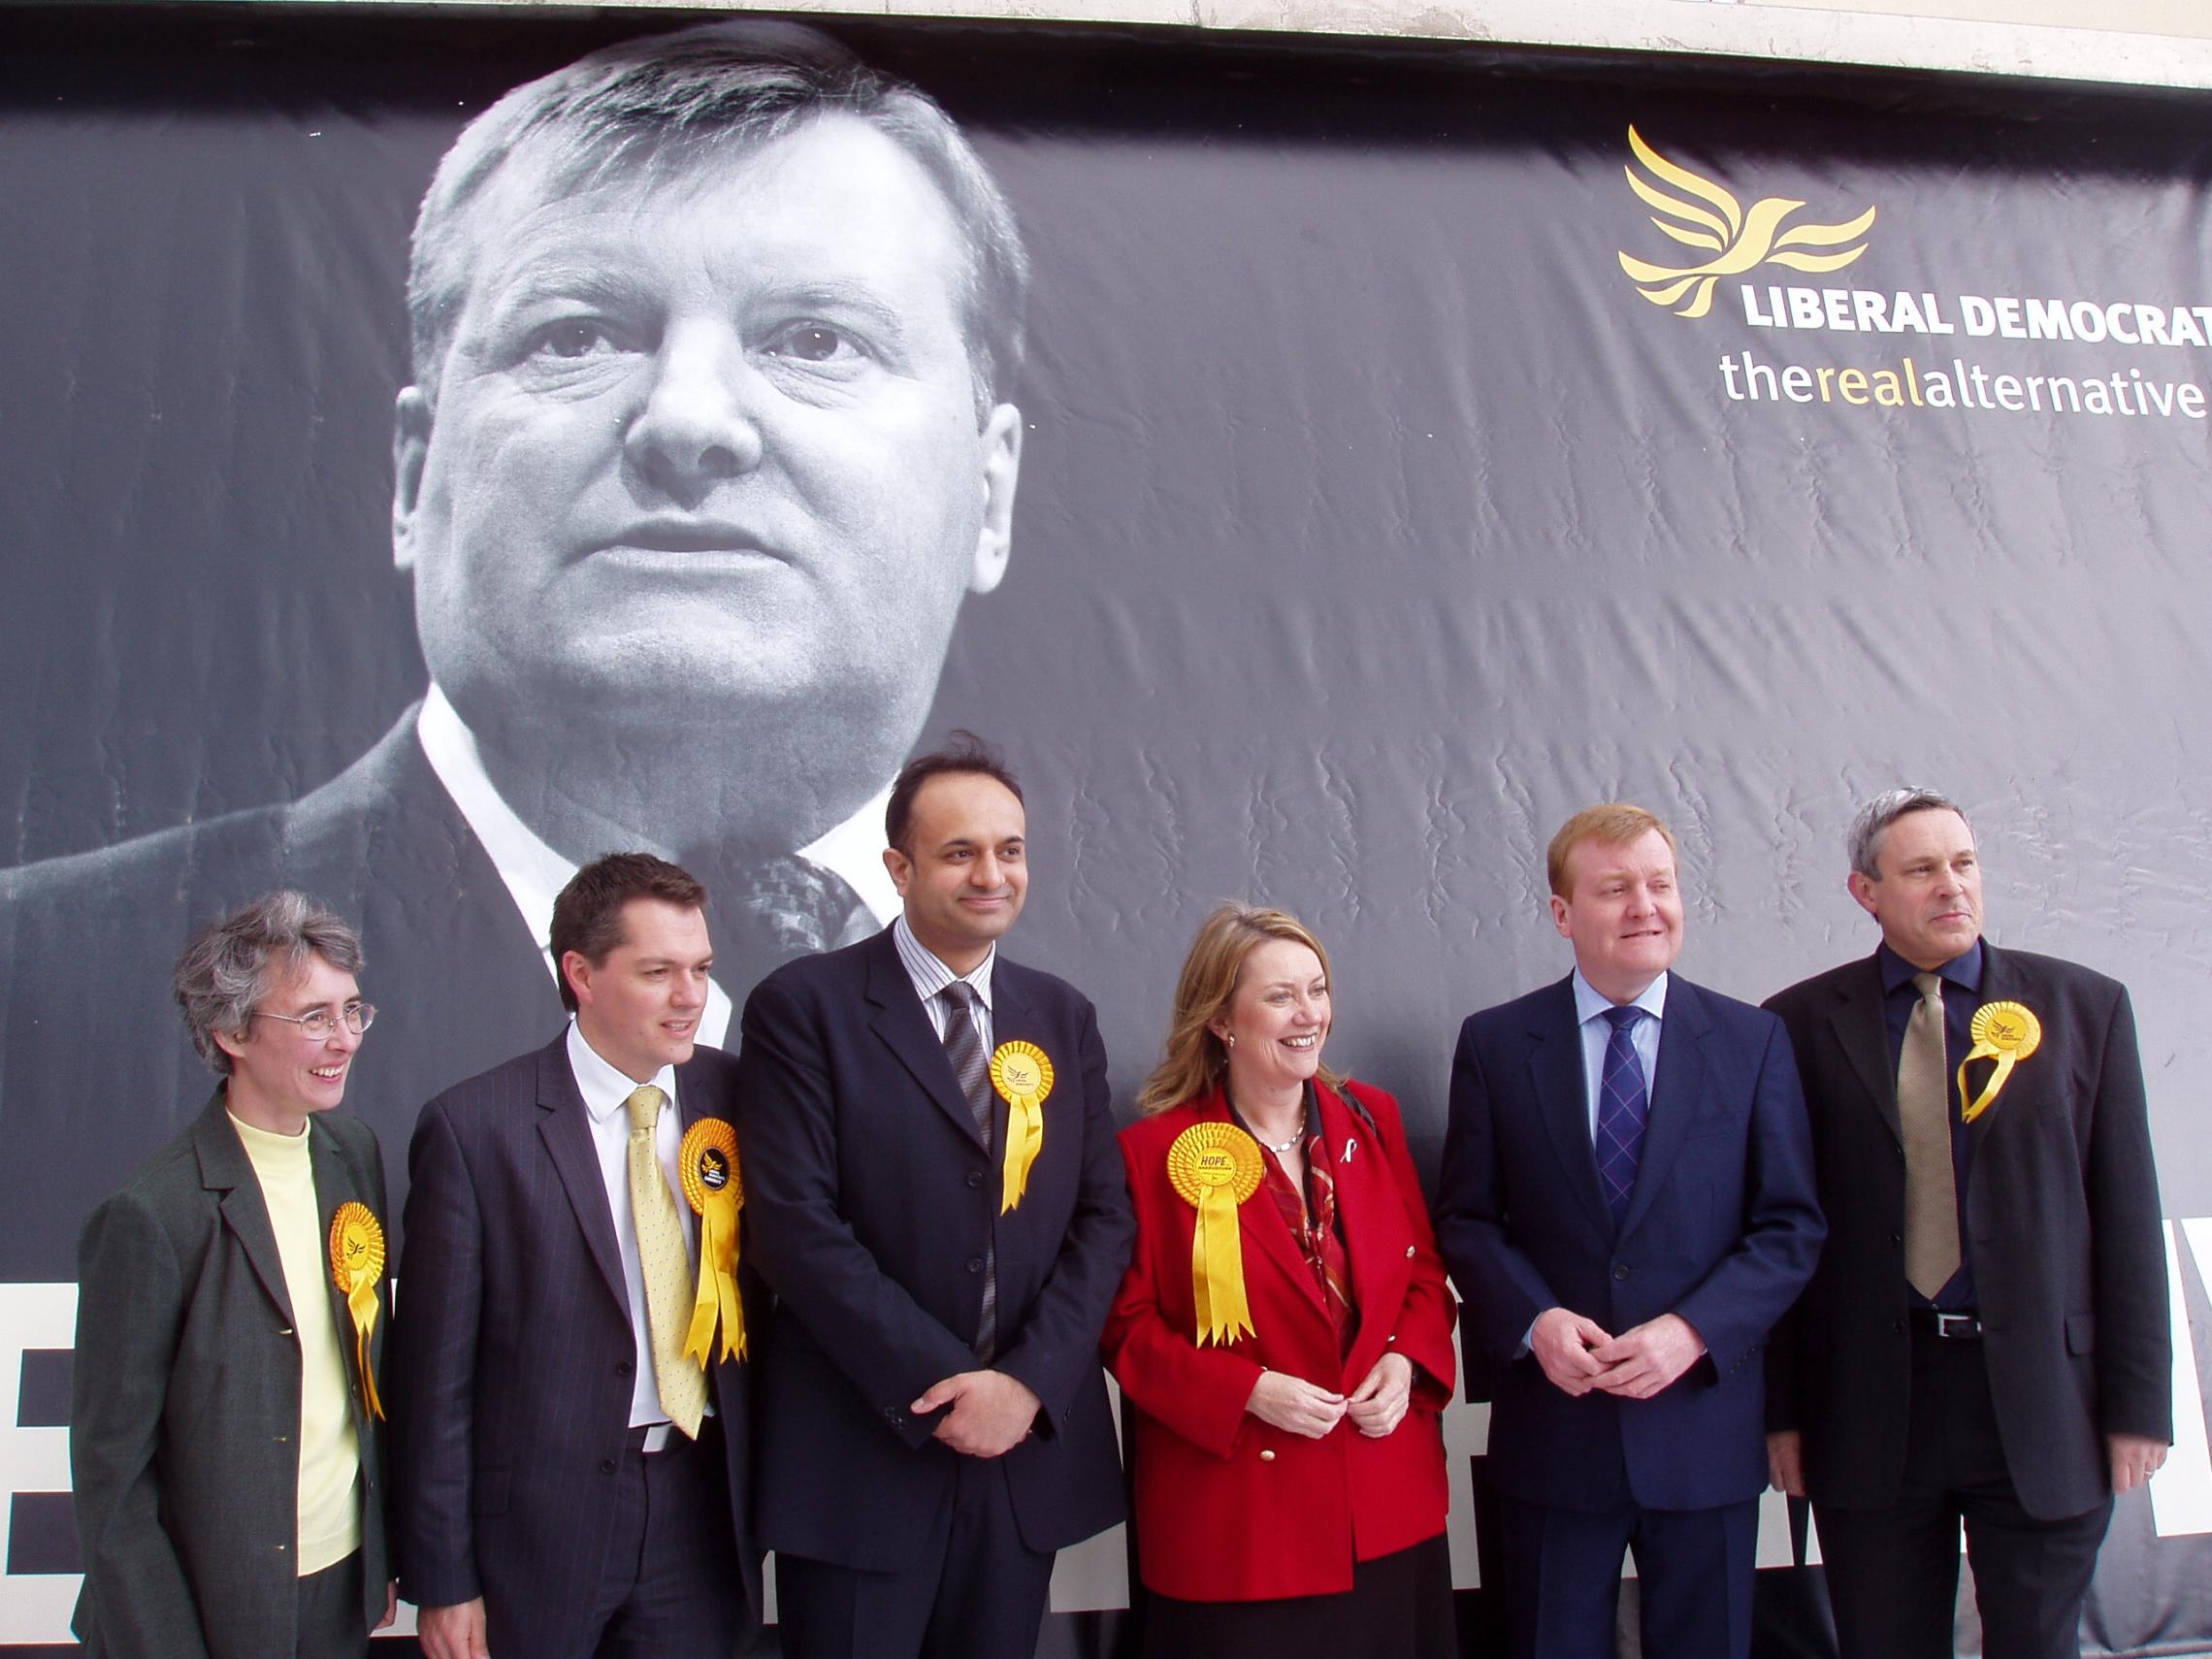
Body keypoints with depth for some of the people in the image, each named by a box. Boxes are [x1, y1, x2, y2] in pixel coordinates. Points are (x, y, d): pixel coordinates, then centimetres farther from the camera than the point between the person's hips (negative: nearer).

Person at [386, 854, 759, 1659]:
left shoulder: (736, 1099, -1)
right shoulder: (473, 1127, -10)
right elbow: (435, 1369, -8)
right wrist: (441, 1577, -6)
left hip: (702, 1507, 3)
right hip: (541, 1521, -3)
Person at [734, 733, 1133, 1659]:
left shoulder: (1062, 1017, 10)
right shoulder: (804, 1007, -5)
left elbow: (1103, 1216, 5)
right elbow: (794, 1226, -13)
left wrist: (1031, 1381, -10)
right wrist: (943, 1384, -15)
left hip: (1028, 1447, 4)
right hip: (861, 1458, -4)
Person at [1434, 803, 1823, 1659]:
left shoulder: (1753, 1041, 2)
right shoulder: (1494, 1043, 1)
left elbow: (1791, 1226, 0)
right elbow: (1465, 1218, 3)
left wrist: (1692, 1330, -14)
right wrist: (1534, 1320, -14)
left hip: (1704, 1429, 0)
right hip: (1553, 1425, 0)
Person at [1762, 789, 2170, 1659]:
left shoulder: (2084, 1006, 4)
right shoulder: (1803, 1024, 1)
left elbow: (2126, 1215, 3)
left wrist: (2139, 1401, 0)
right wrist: (1781, 1409, 0)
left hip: (2041, 1402, 0)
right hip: (1871, 1405, 0)